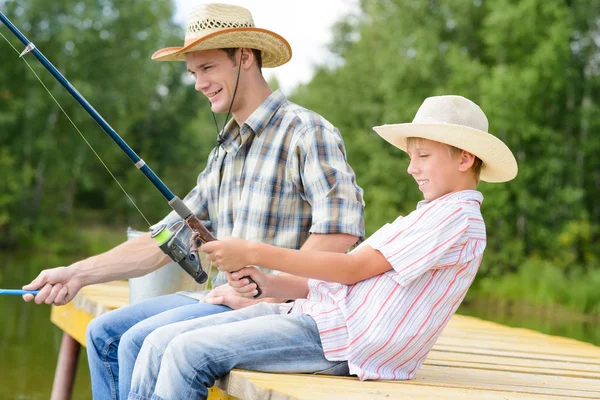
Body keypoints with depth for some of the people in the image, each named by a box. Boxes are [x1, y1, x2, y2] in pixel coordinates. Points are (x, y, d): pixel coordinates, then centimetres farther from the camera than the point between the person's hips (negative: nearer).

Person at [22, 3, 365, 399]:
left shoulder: (306, 132, -10)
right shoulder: (225, 152, 19)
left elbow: (342, 232, -22)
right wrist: (77, 274, 7)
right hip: (224, 299, 9)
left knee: (142, 341, -22)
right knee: (105, 333, 4)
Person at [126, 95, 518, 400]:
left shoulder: (459, 218, -6)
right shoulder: (425, 217, 25)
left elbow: (353, 269, -13)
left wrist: (256, 252, -11)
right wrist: (268, 284, 4)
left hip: (344, 339, -10)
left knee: (189, 352, -22)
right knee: (161, 342, -2)